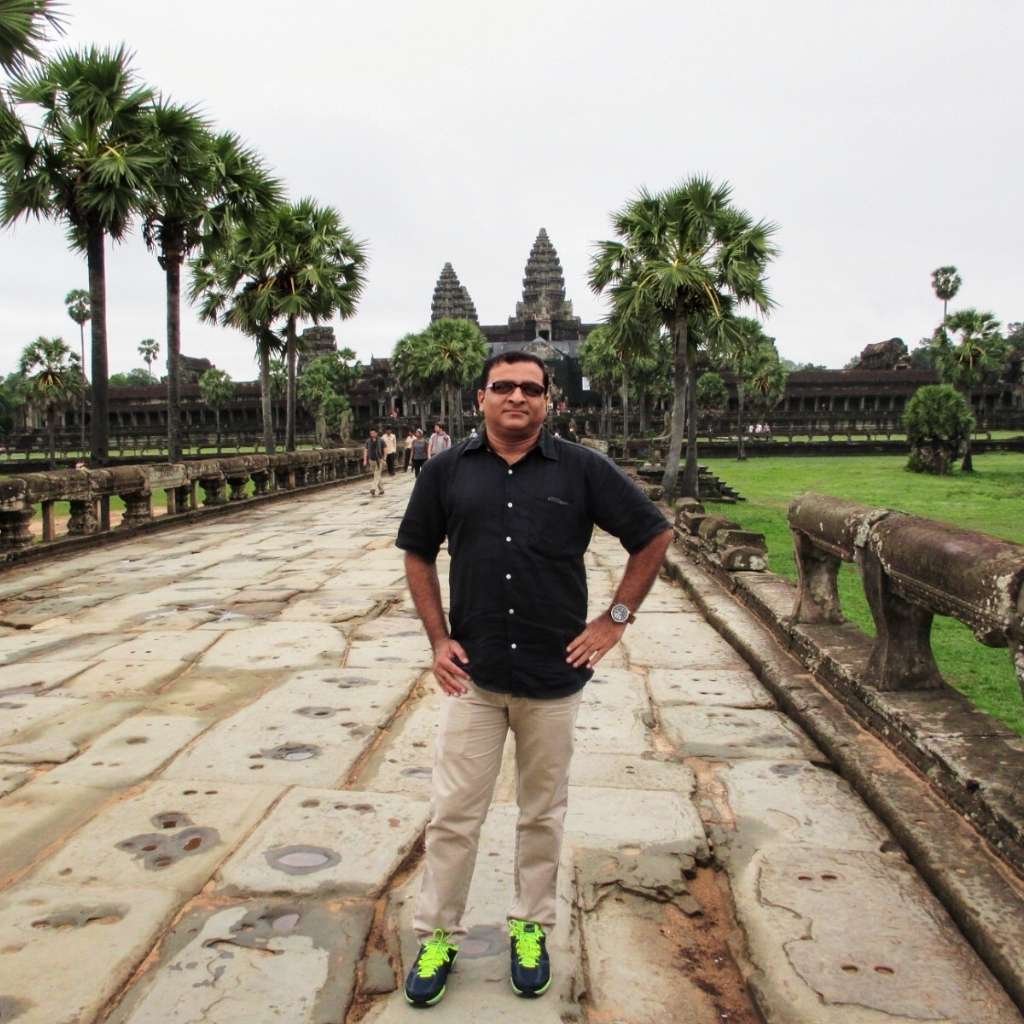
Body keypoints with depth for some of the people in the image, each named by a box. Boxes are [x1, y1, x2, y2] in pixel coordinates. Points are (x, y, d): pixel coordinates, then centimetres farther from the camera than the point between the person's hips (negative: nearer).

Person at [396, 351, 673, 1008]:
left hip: (556, 677, 0)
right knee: (454, 814, 8)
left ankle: (532, 928, 36)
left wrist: (617, 618, 0)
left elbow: (655, 535, 4)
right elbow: (417, 555, 11)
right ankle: (438, 936, 28)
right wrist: (438, 639, 2)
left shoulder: (582, 469, -4)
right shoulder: (447, 471, 1)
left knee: (544, 813, 15)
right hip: (473, 675, 1)